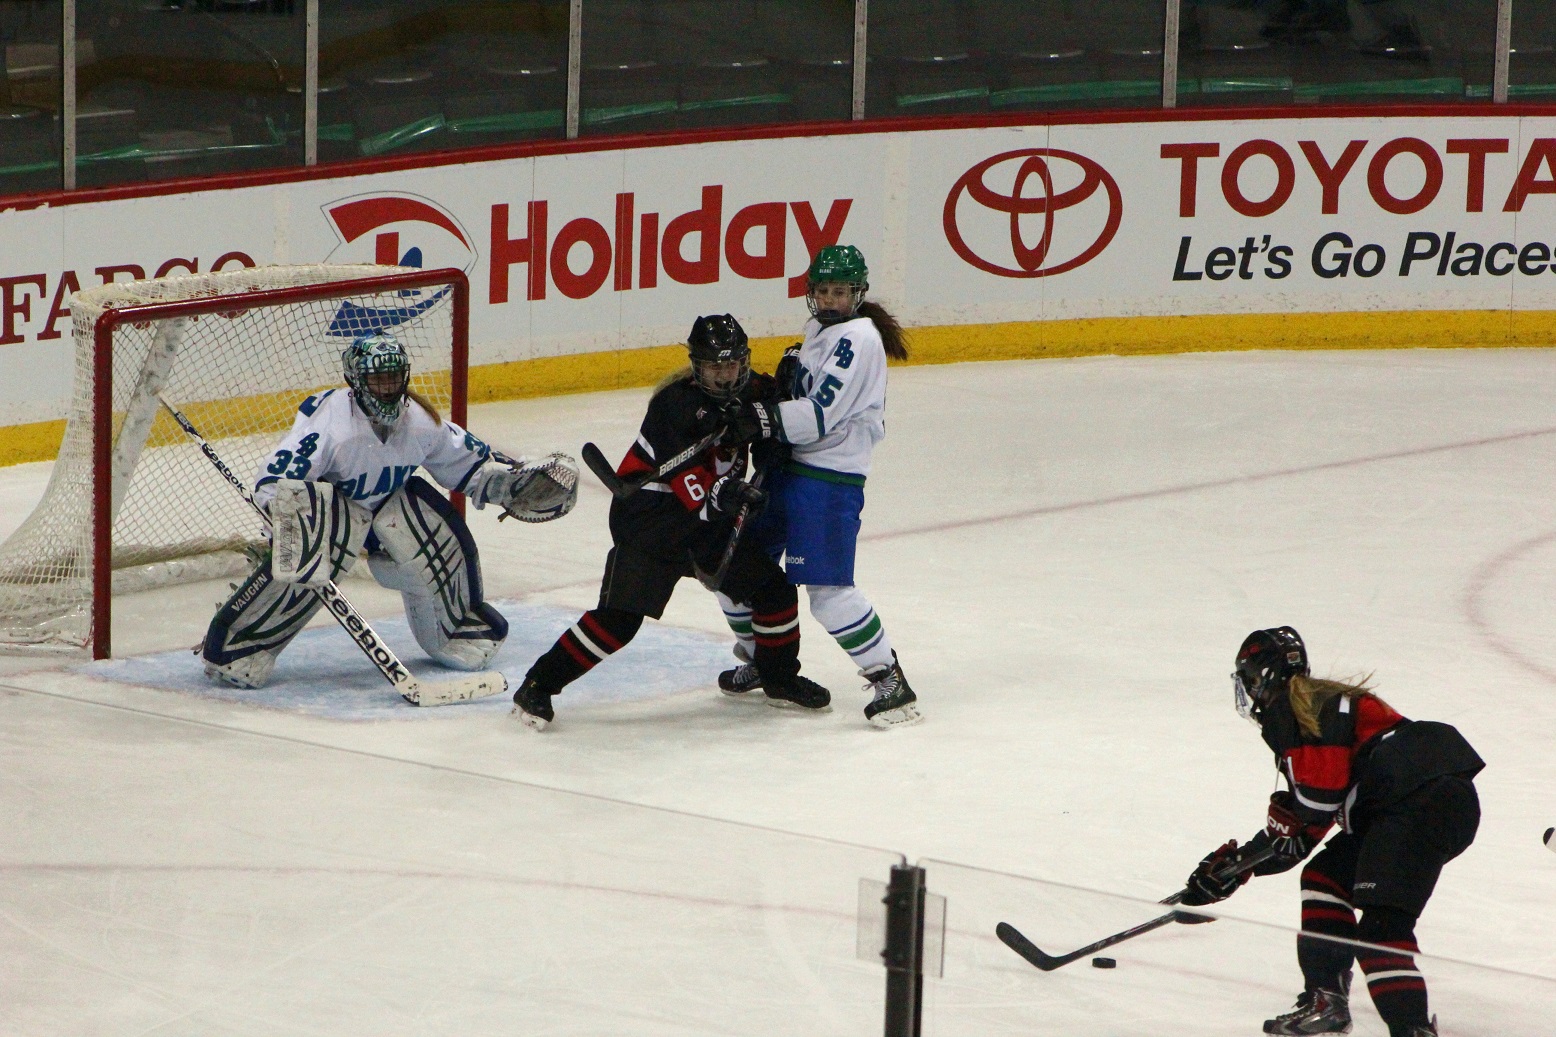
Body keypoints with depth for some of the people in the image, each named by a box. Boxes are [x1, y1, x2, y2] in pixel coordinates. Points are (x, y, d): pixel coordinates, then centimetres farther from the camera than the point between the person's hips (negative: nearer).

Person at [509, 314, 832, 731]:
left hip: (712, 523, 7)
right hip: (649, 517, -7)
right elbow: (687, 480, -29)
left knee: (775, 590, 6)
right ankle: (537, 687, -9)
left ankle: (781, 679, 30)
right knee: (619, 617, -17)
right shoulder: (677, 403, -21)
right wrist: (723, 493, -45)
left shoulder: (751, 394, 1)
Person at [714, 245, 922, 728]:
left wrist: (761, 419, -29)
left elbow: (821, 414, -23)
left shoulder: (859, 338, -15)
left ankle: (889, 680, -9)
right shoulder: (818, 330, 14)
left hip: (830, 478, -10)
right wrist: (787, 376, 5)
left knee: (828, 589, -18)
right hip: (787, 468, 10)